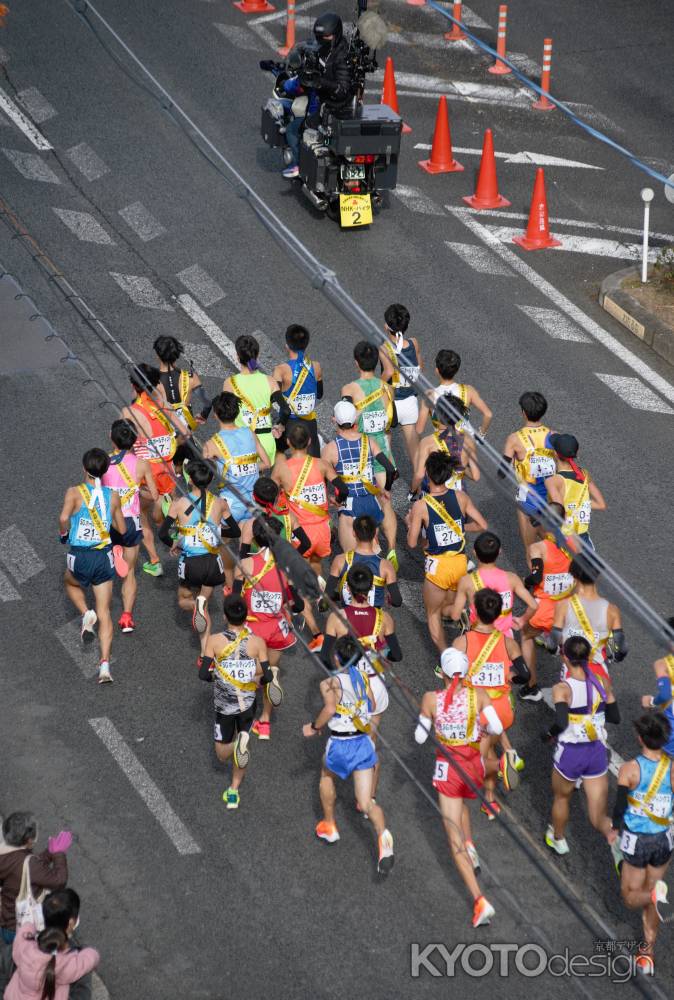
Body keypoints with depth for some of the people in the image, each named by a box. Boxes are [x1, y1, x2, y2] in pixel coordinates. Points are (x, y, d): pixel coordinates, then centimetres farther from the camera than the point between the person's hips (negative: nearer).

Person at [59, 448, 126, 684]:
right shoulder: (112, 496, 0)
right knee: (104, 614, 9)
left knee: (70, 583, 35)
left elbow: (63, 517, -24)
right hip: (104, 558, 2)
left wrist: (64, 533, -4)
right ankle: (105, 663, -3)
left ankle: (86, 614, 7)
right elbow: (122, 529, 8)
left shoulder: (75, 492, -9)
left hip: (79, 557, -2)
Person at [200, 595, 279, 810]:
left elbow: (204, 674, -16)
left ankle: (238, 743, -19)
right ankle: (234, 793, 24)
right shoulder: (257, 642, -11)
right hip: (247, 703, 1)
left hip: (224, 703, -1)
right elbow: (267, 676, -12)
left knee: (222, 755, 14)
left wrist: (216, 676, 6)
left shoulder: (215, 641, -13)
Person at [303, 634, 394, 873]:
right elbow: (374, 707, 4)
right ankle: (383, 834, -24)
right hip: (364, 742, 4)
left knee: (326, 777, 31)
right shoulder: (365, 677, 2)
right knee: (365, 803, 5)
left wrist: (314, 727, -12)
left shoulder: (330, 683, -14)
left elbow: (330, 708, -28)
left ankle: (329, 826, 46)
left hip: (340, 745, -4)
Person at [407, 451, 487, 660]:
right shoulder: (461, 497, -5)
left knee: (433, 614, 14)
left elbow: (412, 543, -10)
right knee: (451, 606, 33)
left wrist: (410, 523, 9)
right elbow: (482, 525, 0)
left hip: (438, 565, -4)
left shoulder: (420, 506, -15)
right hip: (461, 562, 4)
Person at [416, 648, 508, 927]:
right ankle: (470, 846, 23)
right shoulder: (478, 694, -10)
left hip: (447, 769, -2)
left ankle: (480, 900, -9)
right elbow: (497, 728, -15)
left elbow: (420, 737, -5)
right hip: (474, 765, 2)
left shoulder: (431, 699, -12)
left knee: (454, 840, 1)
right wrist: (481, 727, 6)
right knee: (460, 802, 40)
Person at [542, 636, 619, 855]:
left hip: (570, 754, -3)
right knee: (599, 818, 8)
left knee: (561, 797, 29)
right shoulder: (603, 683, -3)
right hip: (598, 753, 3)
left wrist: (549, 734, -10)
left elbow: (561, 723, -30)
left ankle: (558, 839, 51)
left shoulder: (562, 689, -18)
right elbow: (615, 718, 6)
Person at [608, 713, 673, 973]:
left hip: (635, 842, -3)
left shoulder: (629, 769, -18)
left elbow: (619, 807, -12)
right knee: (650, 895, 21)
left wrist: (614, 829, 8)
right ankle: (648, 953, 23)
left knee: (631, 896, 15)